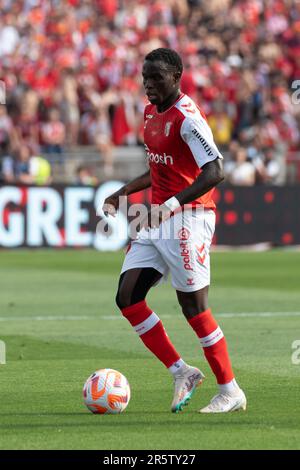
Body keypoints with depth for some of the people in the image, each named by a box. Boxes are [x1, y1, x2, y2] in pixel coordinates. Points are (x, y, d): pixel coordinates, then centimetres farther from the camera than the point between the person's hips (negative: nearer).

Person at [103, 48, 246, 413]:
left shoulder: (187, 118, -15)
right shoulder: (151, 113, 13)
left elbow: (214, 172, -24)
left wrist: (172, 204, -32)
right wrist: (124, 192, 22)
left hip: (187, 219, -9)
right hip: (157, 221, 9)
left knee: (193, 307, -6)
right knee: (127, 298, 0)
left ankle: (231, 392, 6)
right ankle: (181, 373, 9)